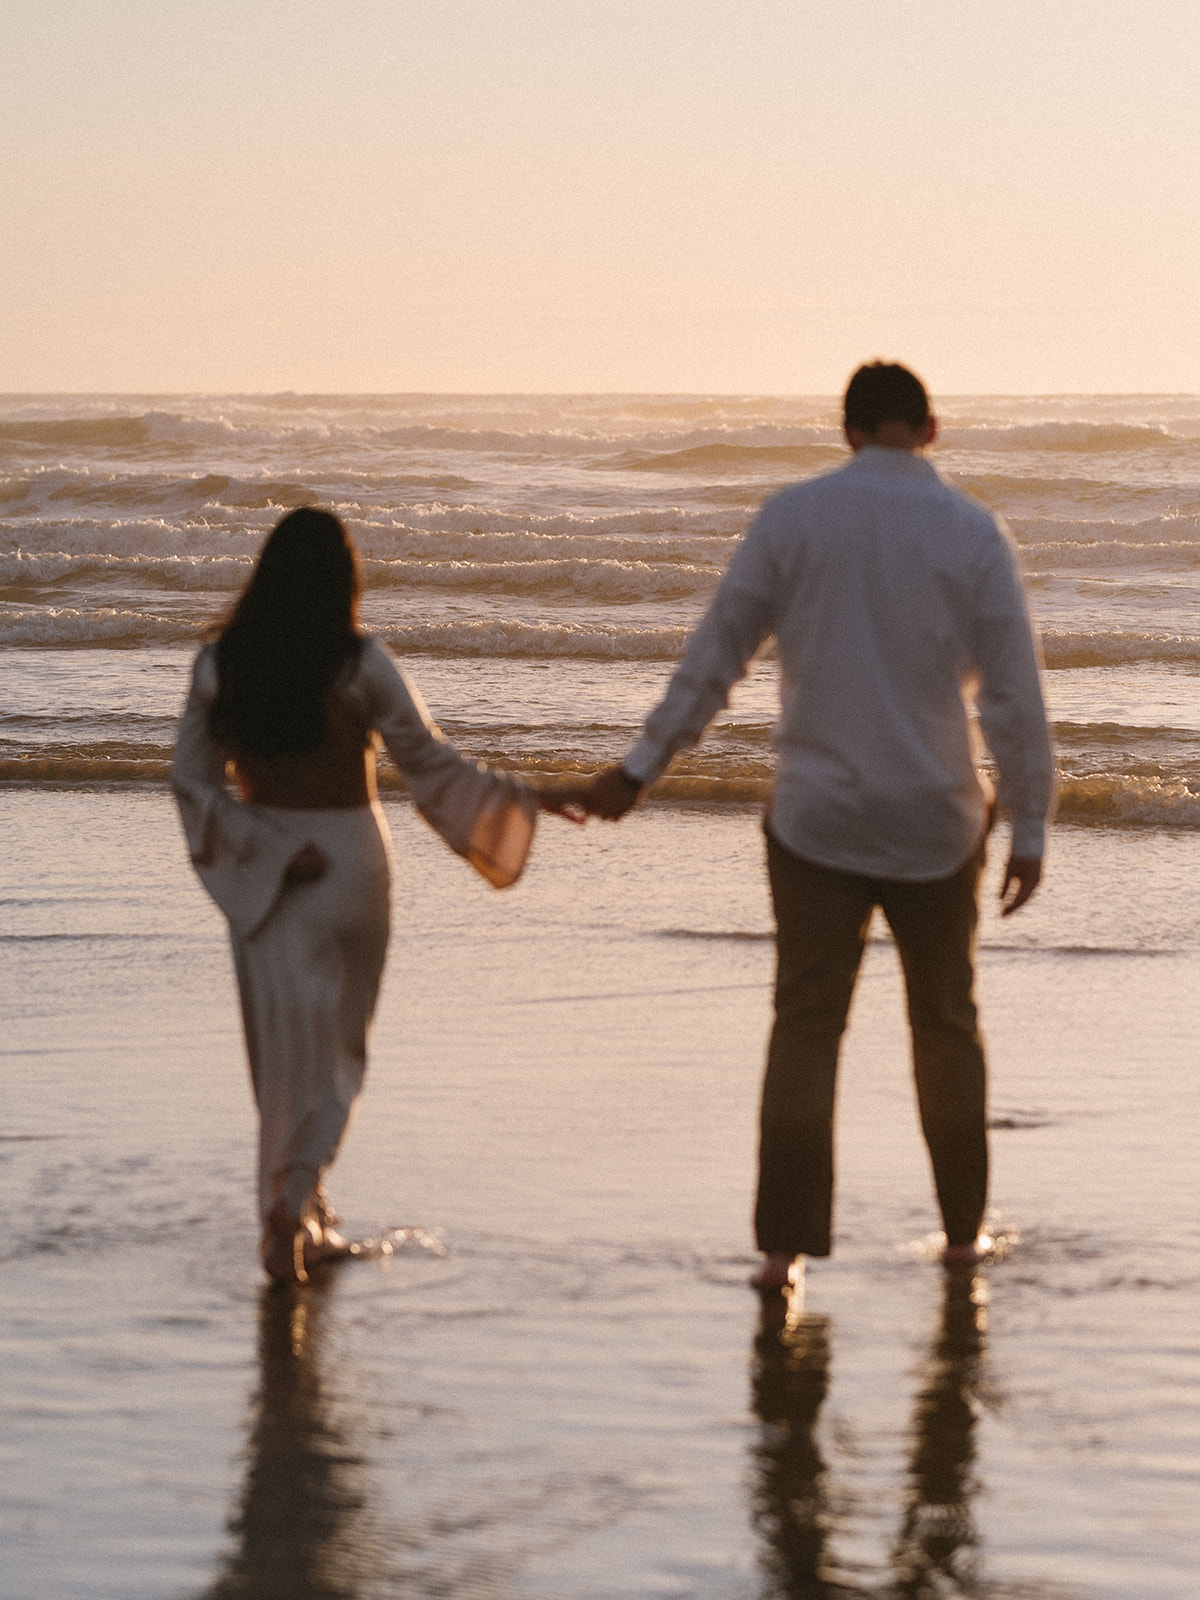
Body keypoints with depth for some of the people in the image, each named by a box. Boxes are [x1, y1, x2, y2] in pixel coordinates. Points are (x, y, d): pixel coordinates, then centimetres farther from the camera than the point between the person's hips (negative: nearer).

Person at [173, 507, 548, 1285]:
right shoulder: (362, 665, -12)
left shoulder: (220, 664, -4)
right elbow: (432, 764, -8)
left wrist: (264, 848, -5)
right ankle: (293, 1198, -10)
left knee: (286, 1043, 12)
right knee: (338, 1045, 10)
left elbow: (194, 779, -4)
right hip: (348, 856, -2)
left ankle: (304, 1223, 16)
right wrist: (526, 801, 2)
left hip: (266, 866, 2)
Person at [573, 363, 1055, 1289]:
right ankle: (963, 1227, 21)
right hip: (936, 824, 0)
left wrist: (640, 770, 7)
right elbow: (1014, 694, -6)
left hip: (818, 819, 0)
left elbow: (715, 655, -1)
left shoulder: (792, 518, -4)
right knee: (947, 1024, 15)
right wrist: (1031, 830, 1)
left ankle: (786, 1243, -5)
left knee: (805, 1029, 3)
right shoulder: (972, 533, -5)